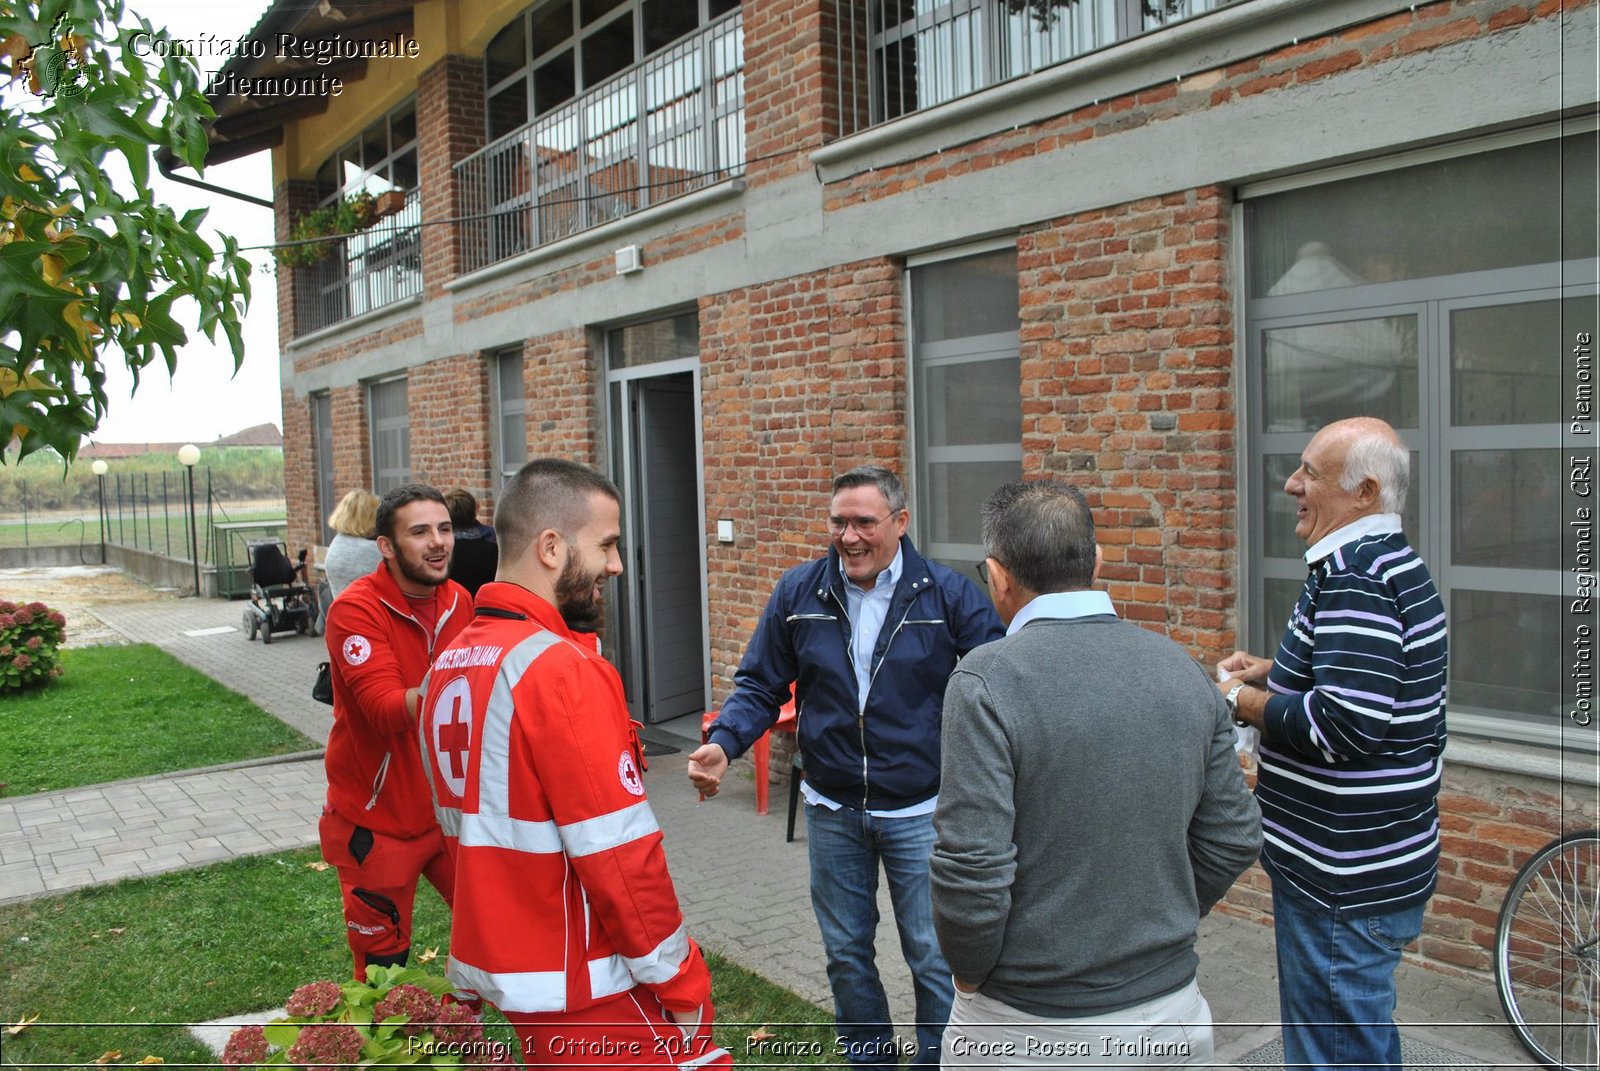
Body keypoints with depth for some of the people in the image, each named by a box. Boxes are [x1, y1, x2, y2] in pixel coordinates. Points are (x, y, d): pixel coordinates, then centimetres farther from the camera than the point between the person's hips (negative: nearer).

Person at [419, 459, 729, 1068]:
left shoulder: (451, 663, 5)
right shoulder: (560, 669, -22)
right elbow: (618, 852, -22)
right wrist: (680, 979, -12)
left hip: (488, 962, 8)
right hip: (584, 991, -8)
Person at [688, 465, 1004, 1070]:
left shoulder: (948, 594, -10)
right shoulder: (798, 593, -3)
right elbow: (761, 686, 2)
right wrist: (723, 742, -16)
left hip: (919, 811, -3)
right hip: (832, 811, 3)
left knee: (933, 957, 9)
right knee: (845, 951, 19)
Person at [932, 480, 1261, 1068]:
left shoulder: (986, 679, -19)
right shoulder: (1182, 668, -1)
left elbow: (971, 867, -22)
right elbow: (1233, 840, 4)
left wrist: (970, 974, -5)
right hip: (1171, 1009, 5)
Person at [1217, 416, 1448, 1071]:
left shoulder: (1355, 576, -23)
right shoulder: (1394, 562, 11)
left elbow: (1347, 723, -31)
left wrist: (1246, 703, -16)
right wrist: (1274, 674, 10)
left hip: (1346, 884, -11)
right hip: (1376, 866, 11)